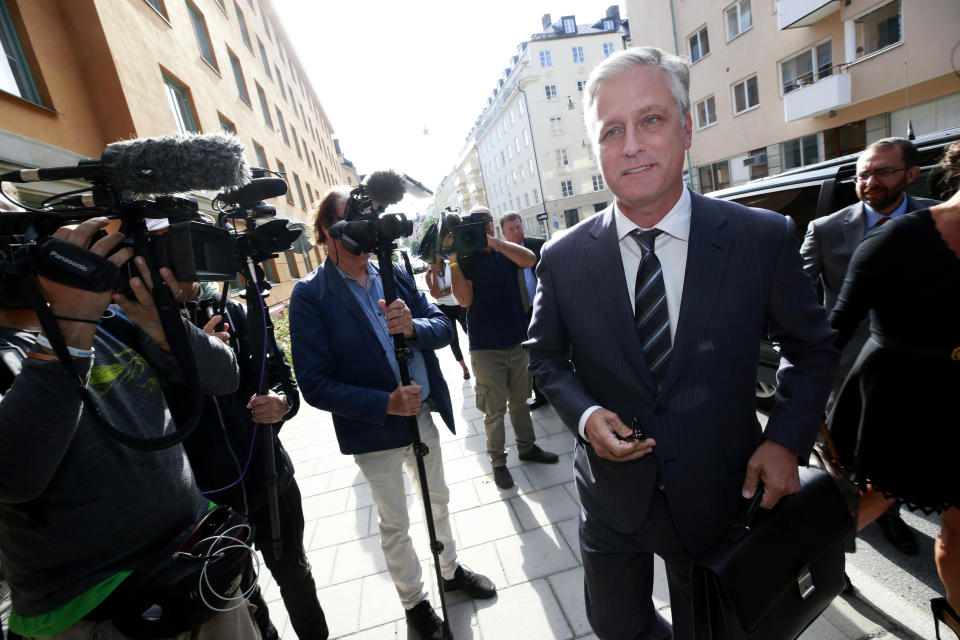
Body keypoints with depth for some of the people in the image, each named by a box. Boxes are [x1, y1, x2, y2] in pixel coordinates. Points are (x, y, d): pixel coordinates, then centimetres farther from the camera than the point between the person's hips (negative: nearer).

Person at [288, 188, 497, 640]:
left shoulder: (394, 276, -1)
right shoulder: (310, 295, -14)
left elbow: (443, 327, -2)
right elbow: (314, 383, -17)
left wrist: (414, 326, -24)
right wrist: (386, 403, -26)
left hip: (423, 415, 5)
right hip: (374, 430, -4)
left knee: (438, 499, 24)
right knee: (394, 523, 16)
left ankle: (451, 570, 50)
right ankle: (414, 602, 41)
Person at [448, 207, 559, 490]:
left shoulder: (505, 252, 7)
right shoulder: (466, 258, -2)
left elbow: (530, 259, -15)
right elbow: (465, 300, -16)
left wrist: (493, 241, -22)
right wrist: (453, 261, -22)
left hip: (517, 341, 4)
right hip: (486, 348, -3)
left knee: (520, 401, 18)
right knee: (494, 410, 4)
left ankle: (527, 446, 36)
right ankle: (498, 461, 20)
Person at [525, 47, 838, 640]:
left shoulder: (765, 239, -13)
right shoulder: (564, 258, -12)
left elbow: (813, 347, 2)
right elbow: (546, 355, 1)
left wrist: (786, 439, -11)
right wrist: (584, 413, -16)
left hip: (717, 497, 0)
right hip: (612, 495, 2)